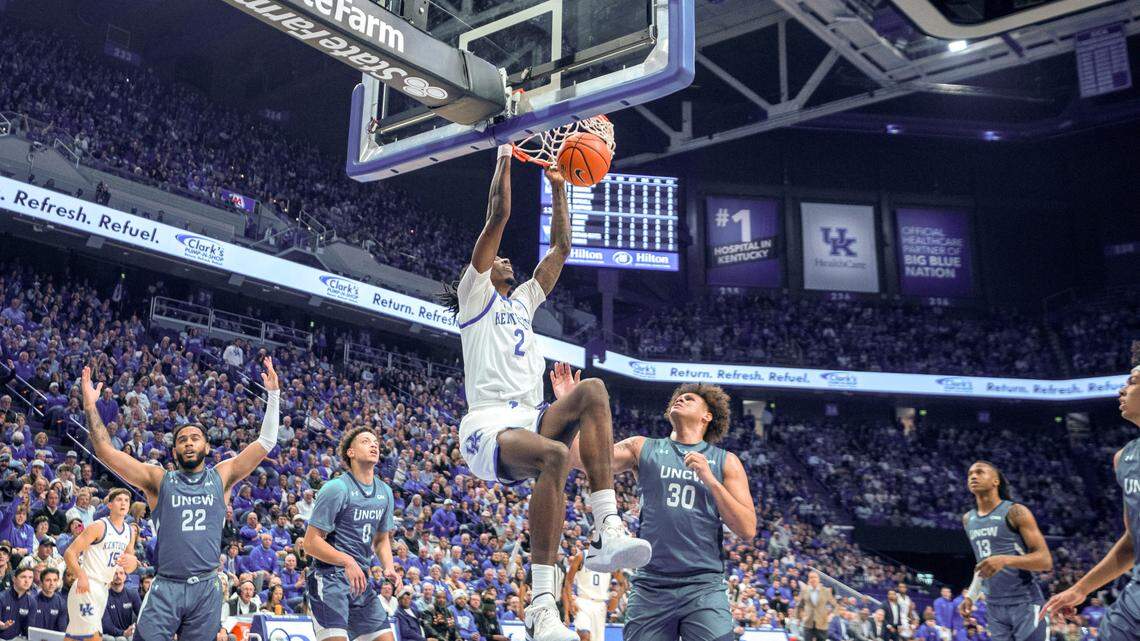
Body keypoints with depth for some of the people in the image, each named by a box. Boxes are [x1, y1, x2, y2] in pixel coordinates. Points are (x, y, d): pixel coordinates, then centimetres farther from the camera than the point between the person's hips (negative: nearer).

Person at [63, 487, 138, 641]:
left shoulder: (130, 531, 10)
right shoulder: (99, 526, -11)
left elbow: (129, 569, 17)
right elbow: (69, 553, -15)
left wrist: (131, 562, -8)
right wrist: (81, 576, -29)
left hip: (104, 588, 7)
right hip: (86, 586, -7)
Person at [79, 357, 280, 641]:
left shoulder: (221, 477, 9)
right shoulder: (159, 480, 7)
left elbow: (266, 443, 4)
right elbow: (106, 452, 0)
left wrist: (273, 394, -2)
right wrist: (90, 407, -8)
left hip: (207, 588, 1)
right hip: (166, 587, -1)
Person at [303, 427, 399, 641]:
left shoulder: (385, 492, 11)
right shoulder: (336, 488, -11)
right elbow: (310, 541, -13)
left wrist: (389, 567, 3)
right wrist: (347, 561, -25)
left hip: (360, 580, 7)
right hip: (329, 577, -7)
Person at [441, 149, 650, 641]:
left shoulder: (523, 300, 30)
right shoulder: (475, 294, 11)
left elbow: (560, 248, 32)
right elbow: (498, 217, 5)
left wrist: (559, 190, 33)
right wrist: (505, 156, 11)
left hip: (530, 423, 7)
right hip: (488, 428, -6)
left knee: (592, 390, -23)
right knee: (556, 455, -37)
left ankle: (607, 531, -33)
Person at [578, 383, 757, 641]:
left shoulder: (726, 462, 10)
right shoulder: (642, 448, 12)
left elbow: (747, 530, 2)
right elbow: (580, 458, 2)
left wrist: (710, 479, -6)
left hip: (704, 587, -1)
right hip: (649, 587, 1)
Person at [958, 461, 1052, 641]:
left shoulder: (1015, 512, -9)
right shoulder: (968, 519, 12)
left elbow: (1046, 560, -14)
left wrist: (1005, 560, -27)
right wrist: (971, 595, 17)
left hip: (1025, 603, -6)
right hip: (994, 607, 6)